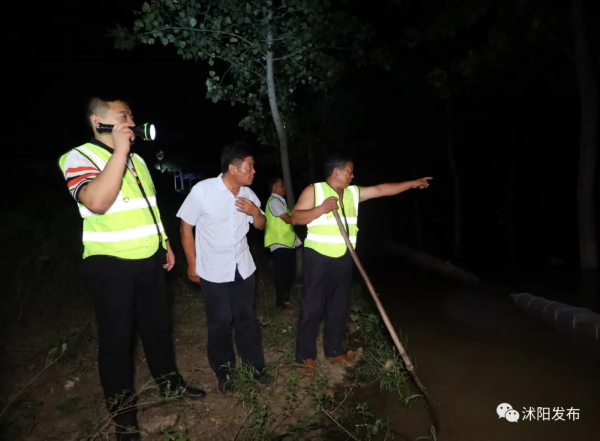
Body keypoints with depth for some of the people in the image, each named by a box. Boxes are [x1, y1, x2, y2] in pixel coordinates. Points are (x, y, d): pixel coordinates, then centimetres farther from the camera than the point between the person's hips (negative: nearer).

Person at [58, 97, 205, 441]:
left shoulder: (137, 160, 10)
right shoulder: (79, 157, -13)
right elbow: (97, 202, -31)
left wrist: (165, 243, 14)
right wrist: (118, 151, -26)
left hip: (149, 259, 7)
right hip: (111, 265, -6)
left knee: (158, 325, 19)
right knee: (117, 337, 7)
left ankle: (170, 381, 39)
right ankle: (123, 408, 26)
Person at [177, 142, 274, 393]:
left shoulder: (247, 193, -2)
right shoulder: (202, 190, -18)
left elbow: (260, 226, 10)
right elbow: (186, 227, -9)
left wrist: (254, 211, -13)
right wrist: (192, 264, -7)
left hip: (243, 267, 4)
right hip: (213, 270, -4)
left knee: (247, 316, 13)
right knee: (220, 321, 10)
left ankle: (255, 362, 30)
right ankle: (223, 368, 30)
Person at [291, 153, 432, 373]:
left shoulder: (353, 193, 11)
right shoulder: (313, 190, -5)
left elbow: (381, 189, 13)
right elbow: (295, 217, -10)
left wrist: (413, 183, 14)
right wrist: (321, 209, -22)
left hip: (343, 259, 6)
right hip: (318, 257, -6)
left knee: (340, 307, 13)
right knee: (312, 306, -1)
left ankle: (334, 350, 28)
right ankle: (306, 355, 13)